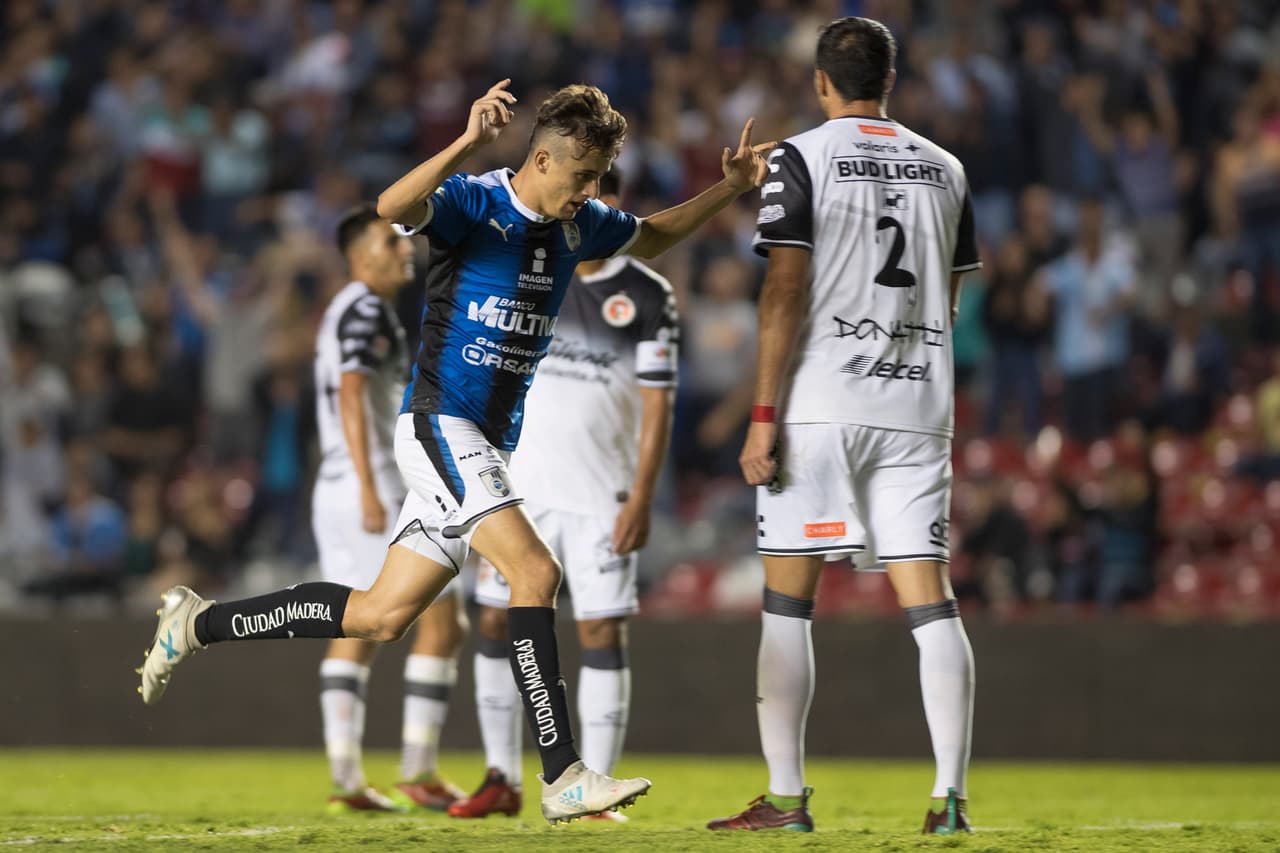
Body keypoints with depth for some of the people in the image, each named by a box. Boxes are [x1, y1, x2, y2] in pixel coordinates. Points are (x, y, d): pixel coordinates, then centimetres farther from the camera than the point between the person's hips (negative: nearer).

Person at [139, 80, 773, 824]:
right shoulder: (474, 203, -14)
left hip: (489, 447, 8)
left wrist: (730, 190, 19)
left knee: (382, 615, 9)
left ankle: (199, 623, 25)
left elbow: (652, 238, 29)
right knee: (536, 571, -23)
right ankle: (563, 777, -24)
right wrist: (469, 144, -47)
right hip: (440, 426, -8)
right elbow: (394, 208, -35)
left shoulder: (578, 225, 8)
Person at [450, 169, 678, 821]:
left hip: (602, 493, -3)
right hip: (520, 489, 3)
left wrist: (642, 498, -10)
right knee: (496, 623, 1)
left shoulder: (646, 296, -2)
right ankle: (502, 779, 10)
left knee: (602, 633, -4)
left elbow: (657, 406, -3)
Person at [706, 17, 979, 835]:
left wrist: (764, 417, -9)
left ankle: (787, 798, 0)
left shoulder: (801, 160, -3)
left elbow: (786, 292, -9)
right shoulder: (944, 169, 13)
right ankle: (951, 795, -5)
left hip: (820, 401, -4)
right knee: (930, 600, 2)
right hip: (919, 403, 4)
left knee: (788, 605, 2)